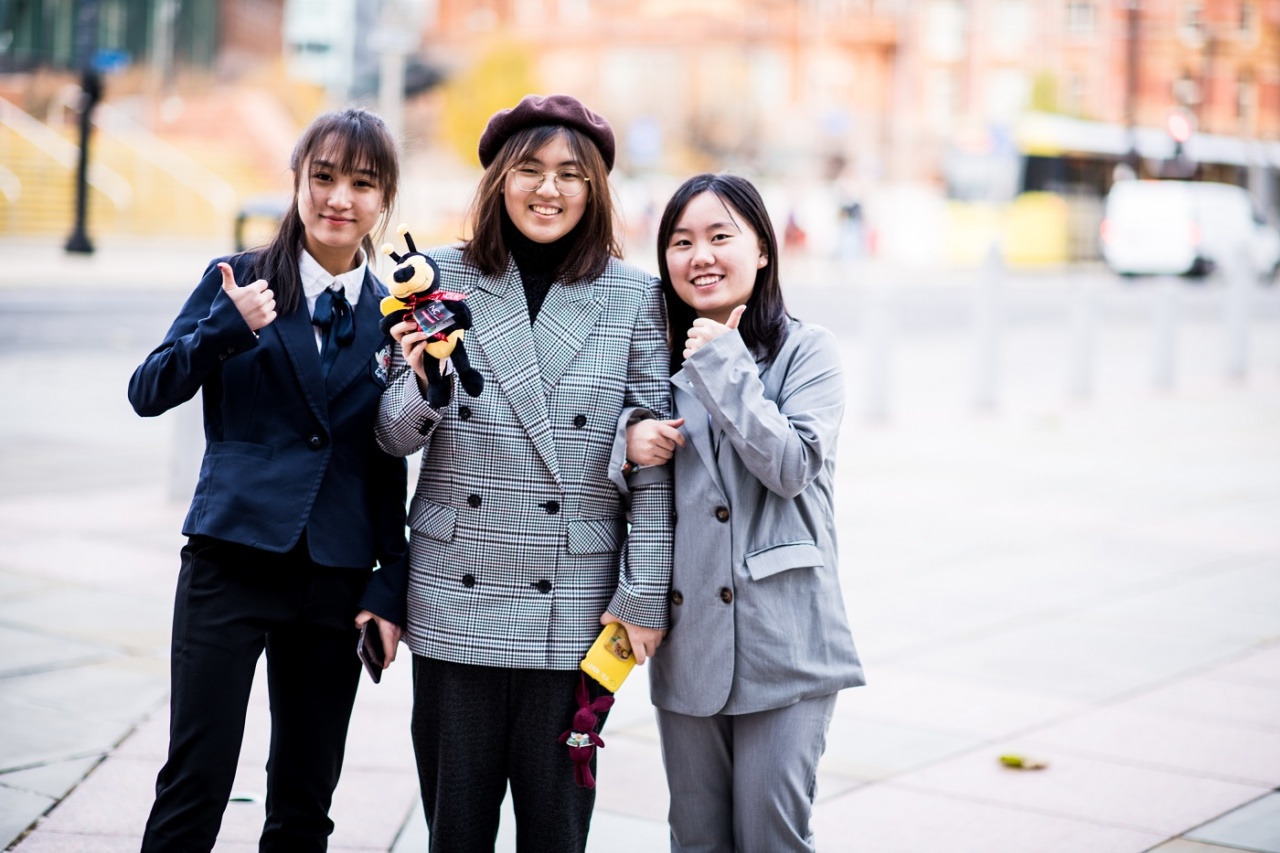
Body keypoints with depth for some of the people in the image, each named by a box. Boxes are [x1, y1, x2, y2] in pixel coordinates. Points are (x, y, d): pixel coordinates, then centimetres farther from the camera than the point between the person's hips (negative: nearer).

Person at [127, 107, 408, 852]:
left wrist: (393, 587, 4)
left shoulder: (390, 314, 7)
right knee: (195, 784, -4)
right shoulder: (239, 282, 1)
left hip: (335, 578, 3)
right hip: (234, 560, -2)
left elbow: (387, 463, 11)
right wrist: (229, 328, -18)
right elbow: (148, 393, -4)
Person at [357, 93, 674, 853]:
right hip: (455, 602, 1)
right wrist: (424, 383, -16)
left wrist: (645, 595, -2)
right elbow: (395, 439, 5)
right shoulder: (440, 278, 3)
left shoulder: (634, 298, 1)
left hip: (574, 615, -1)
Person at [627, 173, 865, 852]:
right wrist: (630, 443, -7)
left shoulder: (806, 350, -1)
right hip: (686, 636, 4)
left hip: (781, 636, -4)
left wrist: (723, 365, -14)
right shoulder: (660, 358, 10)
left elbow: (792, 466, -15)